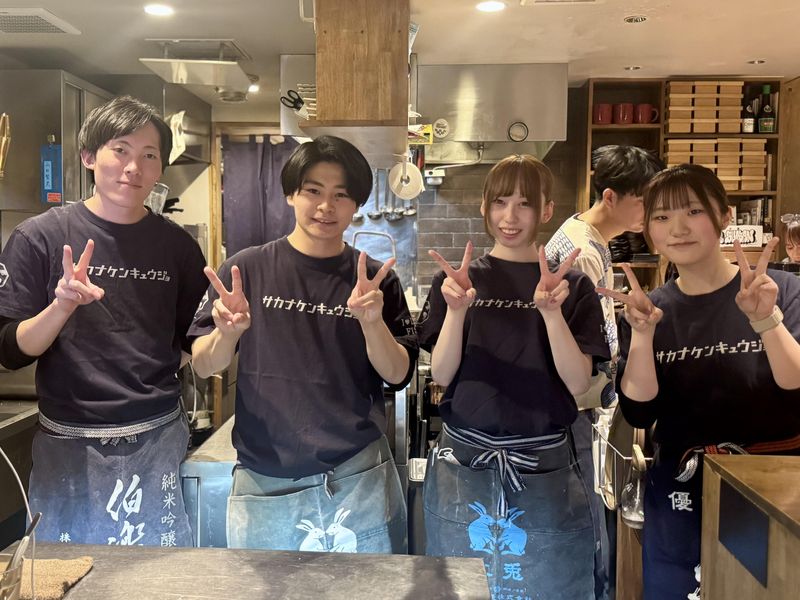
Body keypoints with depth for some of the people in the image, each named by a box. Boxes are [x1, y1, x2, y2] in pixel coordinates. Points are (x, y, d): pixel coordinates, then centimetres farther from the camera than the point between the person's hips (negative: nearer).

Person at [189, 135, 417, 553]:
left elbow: (398, 374, -2)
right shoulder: (247, 269, -1)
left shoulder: (375, 279, 1)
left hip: (358, 483, 1)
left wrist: (372, 321, -20)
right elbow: (203, 367, 0)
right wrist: (227, 332, -21)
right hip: (263, 486, 0)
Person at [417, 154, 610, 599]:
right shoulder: (458, 280, 1)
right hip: (465, 461, 1)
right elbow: (442, 375, -5)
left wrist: (552, 312, -23)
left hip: (545, 467, 0)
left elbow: (578, 383, -8)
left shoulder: (573, 286, 0)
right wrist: (456, 310, -21)